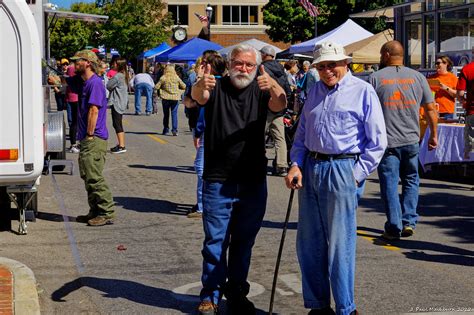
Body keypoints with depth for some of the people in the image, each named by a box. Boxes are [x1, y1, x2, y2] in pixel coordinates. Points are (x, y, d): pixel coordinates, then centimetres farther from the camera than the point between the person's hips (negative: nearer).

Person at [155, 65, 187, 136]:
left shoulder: (163, 78, -6)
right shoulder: (176, 78, -2)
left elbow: (156, 87, -6)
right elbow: (184, 86, 4)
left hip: (165, 98, 0)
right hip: (175, 98, 0)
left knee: (166, 114, 12)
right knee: (174, 114, 1)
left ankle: (166, 130, 17)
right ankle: (174, 130, -8)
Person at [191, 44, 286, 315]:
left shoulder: (261, 90, 3)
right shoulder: (217, 87, -1)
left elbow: (280, 105, -18)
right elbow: (198, 97, -22)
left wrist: (273, 87, -41)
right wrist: (201, 86, -48)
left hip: (253, 182, 2)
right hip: (218, 181, -2)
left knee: (244, 241, 13)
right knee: (215, 241, 1)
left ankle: (237, 293, 26)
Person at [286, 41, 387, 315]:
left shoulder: (363, 92, -3)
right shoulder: (315, 91, 14)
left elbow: (378, 141, -3)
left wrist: (357, 174, -8)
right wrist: (296, 165, 5)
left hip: (342, 170, -6)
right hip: (310, 169, 6)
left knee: (340, 244, -4)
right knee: (309, 244, 9)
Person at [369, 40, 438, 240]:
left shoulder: (375, 78, -2)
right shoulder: (417, 77, 5)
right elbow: (430, 109, 6)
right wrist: (433, 135, 15)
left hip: (386, 141, -2)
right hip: (411, 140, 3)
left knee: (389, 184, 2)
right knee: (411, 181, 17)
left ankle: (394, 228, 0)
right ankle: (409, 222, 9)